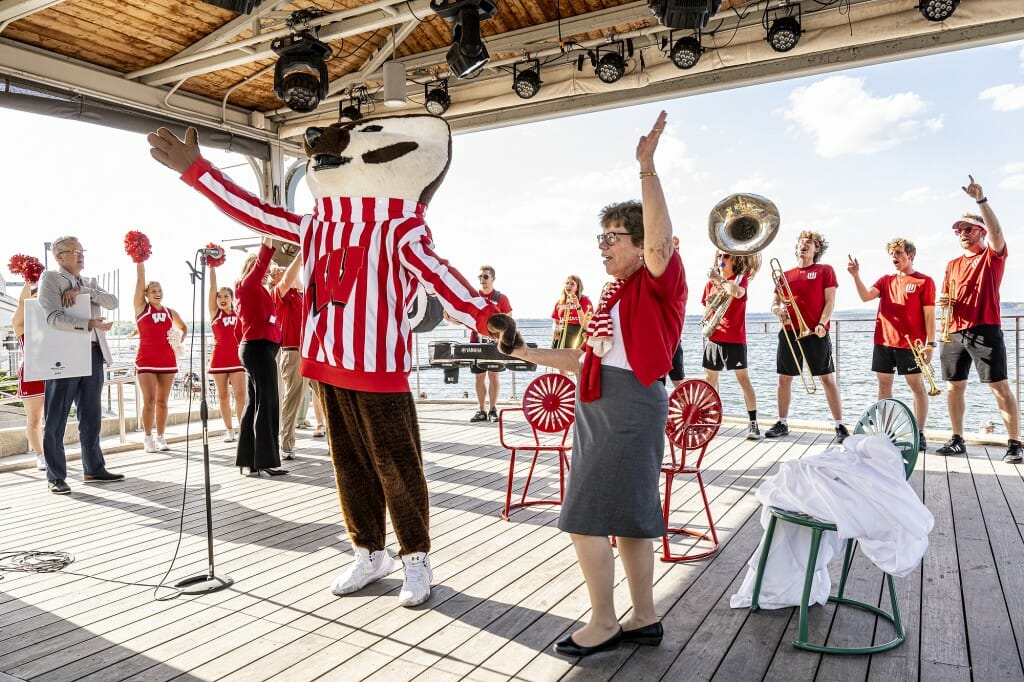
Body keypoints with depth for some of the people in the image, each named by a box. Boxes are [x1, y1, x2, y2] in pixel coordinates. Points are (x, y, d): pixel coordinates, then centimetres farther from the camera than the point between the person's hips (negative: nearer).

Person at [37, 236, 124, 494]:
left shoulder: (90, 282, 17)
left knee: (91, 416, 12)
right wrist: (89, 324, -25)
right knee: (56, 419, 1)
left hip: (93, 354, 6)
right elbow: (54, 317, -15)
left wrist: (82, 291, -11)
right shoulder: (50, 278, -2)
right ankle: (56, 476, 9)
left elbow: (113, 302, 1)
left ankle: (93, 469, 21)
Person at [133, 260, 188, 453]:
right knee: (149, 400, -5)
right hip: (146, 361, -3)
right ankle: (148, 438, 4)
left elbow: (183, 328, 27)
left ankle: (160, 437, 14)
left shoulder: (170, 312, 11)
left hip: (168, 361, 3)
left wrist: (180, 339, 8)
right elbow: (140, 280, -4)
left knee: (163, 401, 6)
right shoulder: (141, 308, 2)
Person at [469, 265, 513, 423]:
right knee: (478, 376, 6)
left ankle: (493, 410, 7)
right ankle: (481, 411, 14)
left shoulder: (501, 298, 1)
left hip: (495, 342, -2)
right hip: (476, 342, 2)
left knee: (493, 375, -2)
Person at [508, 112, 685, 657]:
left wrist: (647, 167, -31)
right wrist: (530, 354, 18)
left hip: (631, 406, -9)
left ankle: (604, 622, 11)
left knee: (586, 519, -6)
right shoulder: (612, 294, 15)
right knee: (628, 518, 14)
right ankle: (644, 619, 26)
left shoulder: (660, 282, -8)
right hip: (596, 407, 9)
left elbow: (660, 240, -29)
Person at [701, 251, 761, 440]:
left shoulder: (741, 278, -2)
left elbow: (738, 292, -26)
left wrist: (719, 279, -21)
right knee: (710, 378, 10)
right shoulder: (711, 282, 11)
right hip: (714, 336, 5)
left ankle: (753, 422, -3)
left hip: (735, 338, -5)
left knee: (743, 378, -5)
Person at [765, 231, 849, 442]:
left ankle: (840, 426, 1)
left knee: (827, 378, -4)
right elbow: (775, 304, 16)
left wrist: (822, 324, -16)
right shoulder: (786, 275, 16)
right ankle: (782, 423, 17)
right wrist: (778, 310, -8)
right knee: (784, 378, 6)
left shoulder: (825, 271, 7)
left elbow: (830, 301, -1)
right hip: (789, 332, 4)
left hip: (816, 333, -4)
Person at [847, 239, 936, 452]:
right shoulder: (885, 280, 13)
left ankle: (920, 434, 7)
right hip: (883, 341, 5)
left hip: (910, 343, -5)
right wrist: (855, 275, -17)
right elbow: (865, 296, -3)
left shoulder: (924, 281, 1)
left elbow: (929, 314, -4)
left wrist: (930, 343, -11)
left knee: (918, 386, 0)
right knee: (884, 385, 7)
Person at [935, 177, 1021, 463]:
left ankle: (1014, 444, -4)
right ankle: (957, 440, 17)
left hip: (985, 331, -6)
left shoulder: (993, 255, 3)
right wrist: (943, 301, 0)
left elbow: (996, 230, -17)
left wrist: (981, 200, -25)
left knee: (1000, 387, -7)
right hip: (954, 333, 6)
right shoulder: (953, 265, 18)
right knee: (954, 386, 7)